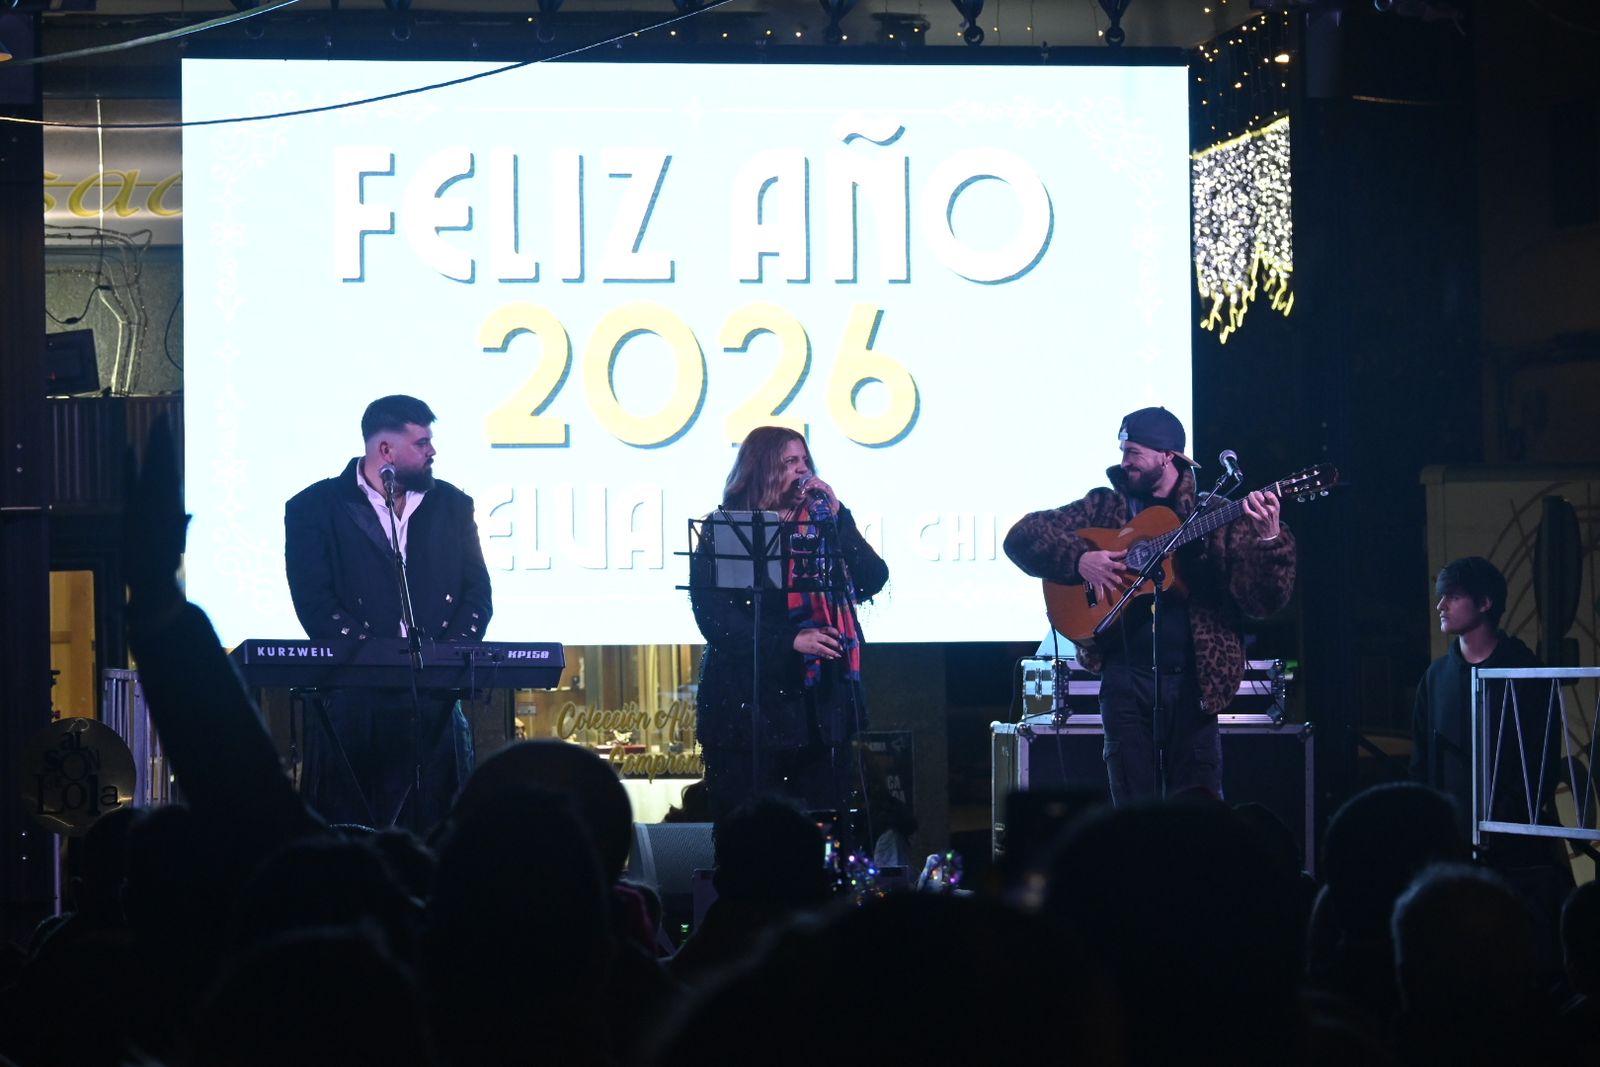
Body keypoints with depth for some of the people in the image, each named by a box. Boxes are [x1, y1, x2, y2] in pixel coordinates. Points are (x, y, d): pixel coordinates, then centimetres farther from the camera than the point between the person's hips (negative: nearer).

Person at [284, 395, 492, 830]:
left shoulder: (452, 506, 15)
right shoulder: (314, 509, 3)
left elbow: (477, 595, 10)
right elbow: (315, 605, -6)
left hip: (436, 707, 3)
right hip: (351, 704, -3)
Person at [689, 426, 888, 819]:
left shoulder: (820, 525, 12)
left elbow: (872, 581, 1)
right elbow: (713, 616, -11)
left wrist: (837, 517, -7)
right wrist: (789, 641, -20)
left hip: (820, 706, 4)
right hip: (749, 707, -4)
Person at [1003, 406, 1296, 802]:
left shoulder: (1216, 518, 6)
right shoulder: (1104, 508, 11)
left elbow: (1263, 601, -3)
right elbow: (1022, 536, 8)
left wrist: (1269, 541, -21)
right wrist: (1080, 560, -8)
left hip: (1194, 681, -1)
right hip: (1127, 677, 1)